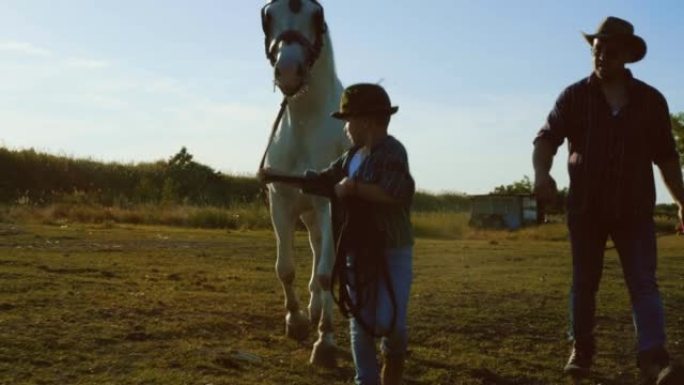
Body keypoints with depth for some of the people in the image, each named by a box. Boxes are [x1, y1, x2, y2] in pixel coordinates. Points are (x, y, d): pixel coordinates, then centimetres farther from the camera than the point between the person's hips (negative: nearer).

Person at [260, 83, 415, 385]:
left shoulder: (392, 152, -14)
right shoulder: (353, 155, 10)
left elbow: (397, 193, -30)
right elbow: (322, 180, 21)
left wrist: (354, 186, -22)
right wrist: (278, 176, 19)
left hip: (392, 253, -7)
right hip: (358, 252, 7)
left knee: (389, 322, -9)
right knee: (360, 323, 9)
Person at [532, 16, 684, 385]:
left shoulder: (651, 100, 5)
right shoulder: (575, 96, 1)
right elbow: (546, 139, -7)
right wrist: (541, 174, -28)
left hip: (635, 210, 0)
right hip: (585, 208, 0)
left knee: (644, 283, -8)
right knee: (584, 283, 9)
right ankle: (581, 351, 24)